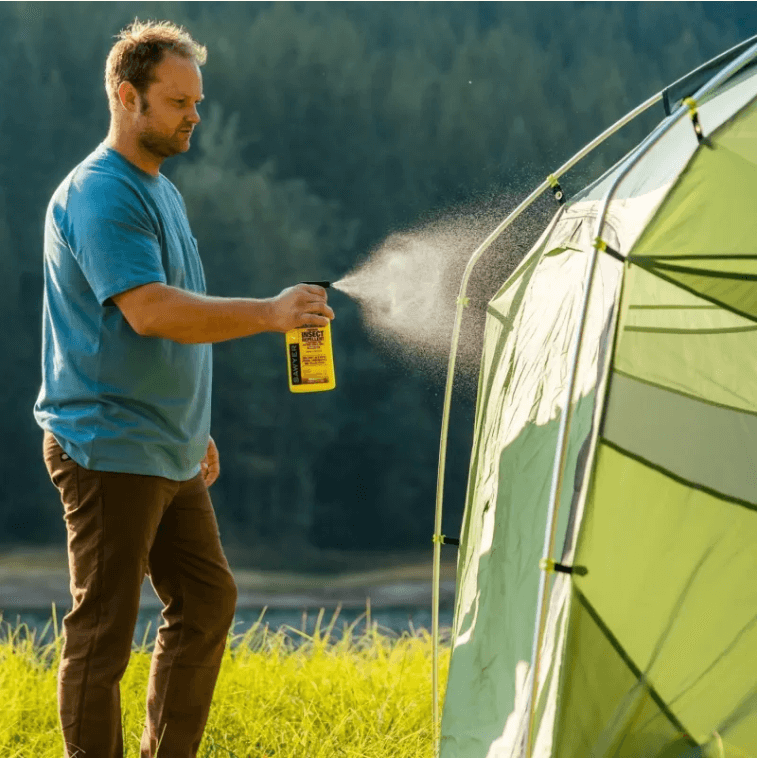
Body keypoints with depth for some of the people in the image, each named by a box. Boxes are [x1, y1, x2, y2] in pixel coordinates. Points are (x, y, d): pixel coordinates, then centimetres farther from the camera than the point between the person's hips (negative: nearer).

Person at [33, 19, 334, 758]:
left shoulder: (160, 191, 16)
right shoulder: (98, 195, -16)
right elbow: (149, 311, -28)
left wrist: (193, 428, 24)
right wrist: (270, 313, -30)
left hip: (168, 454, 10)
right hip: (108, 450, -10)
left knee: (206, 601, 14)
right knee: (103, 628, -5)